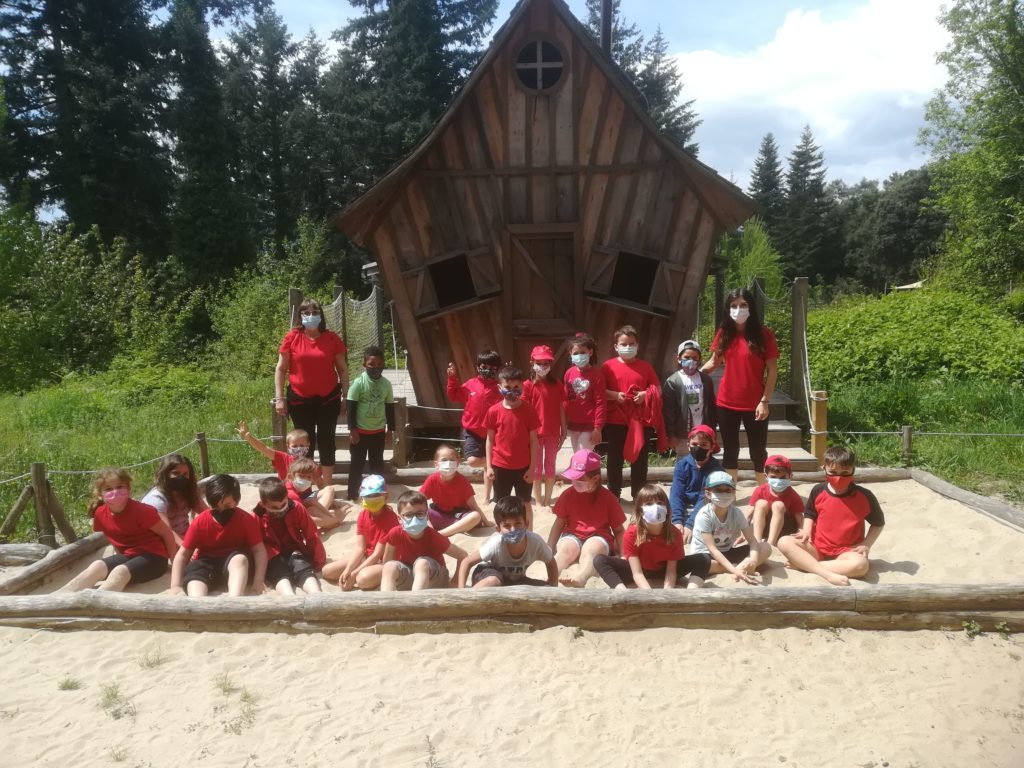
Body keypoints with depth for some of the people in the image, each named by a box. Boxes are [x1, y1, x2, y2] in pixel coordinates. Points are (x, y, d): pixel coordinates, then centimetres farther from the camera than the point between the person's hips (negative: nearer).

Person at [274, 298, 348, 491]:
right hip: (300, 399, 0)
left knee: (327, 442, 7)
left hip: (328, 398, 1)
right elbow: (280, 369, 1)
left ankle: (327, 488, 17)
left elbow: (341, 369, 5)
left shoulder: (331, 338, -1)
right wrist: (279, 398, -3)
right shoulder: (292, 337, -3)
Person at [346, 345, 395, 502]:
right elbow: (351, 407, -11)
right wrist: (352, 430, -12)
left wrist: (390, 429, 9)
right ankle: (353, 494, 15)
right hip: (361, 431, -3)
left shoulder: (386, 384, -1)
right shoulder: (359, 382, -13)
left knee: (377, 463, 12)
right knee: (357, 463, 5)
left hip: (379, 431, 4)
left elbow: (390, 407, 8)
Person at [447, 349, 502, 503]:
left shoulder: (499, 388, -8)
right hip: (471, 431, 0)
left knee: (489, 464, 12)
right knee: (472, 460, -20)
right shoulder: (471, 384, -3)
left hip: (490, 432, 0)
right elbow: (454, 396, 8)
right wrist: (452, 378, -2)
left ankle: (486, 496, 29)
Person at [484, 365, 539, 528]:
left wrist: (532, 467, -6)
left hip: (523, 467, -1)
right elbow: (490, 440, 2)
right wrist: (489, 466, 0)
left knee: (525, 504, 13)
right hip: (500, 466, 1)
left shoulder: (528, 409, -8)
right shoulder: (494, 411, -6)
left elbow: (533, 441, -4)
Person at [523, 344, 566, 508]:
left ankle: (547, 501, 19)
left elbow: (561, 409, 5)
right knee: (537, 468, 8)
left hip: (553, 433, 2)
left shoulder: (557, 384, 2)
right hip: (535, 433, -2)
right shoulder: (529, 385, -5)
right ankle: (538, 502, 16)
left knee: (550, 467, 10)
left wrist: (564, 431, 4)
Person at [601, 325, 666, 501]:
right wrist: (615, 395, -16)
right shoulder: (608, 366, 0)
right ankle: (613, 495, 20)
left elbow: (658, 389, 7)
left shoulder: (645, 366, 5)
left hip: (641, 420, 1)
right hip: (615, 420, -1)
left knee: (639, 459, 8)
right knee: (614, 459, 7)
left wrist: (645, 395, -12)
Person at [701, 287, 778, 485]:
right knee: (730, 451, 12)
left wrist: (764, 401, -12)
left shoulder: (763, 334, -8)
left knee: (758, 452, 6)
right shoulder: (724, 333, 3)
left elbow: (772, 369, -7)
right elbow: (714, 361, 11)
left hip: (754, 404, -3)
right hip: (726, 403, 3)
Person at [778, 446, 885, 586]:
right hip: (817, 547, 2)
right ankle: (828, 574, -37)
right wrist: (807, 531, -2)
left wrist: (866, 545, -5)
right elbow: (809, 514, 18)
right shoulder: (818, 491, -1)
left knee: (861, 564, -37)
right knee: (784, 542, -23)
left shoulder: (864, 496, -7)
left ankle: (802, 564, -28)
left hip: (846, 551, -2)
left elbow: (878, 523, 8)